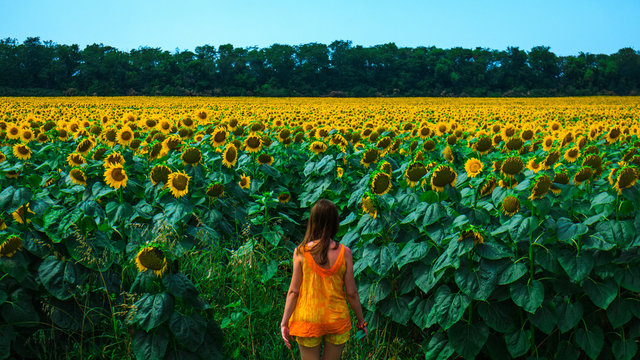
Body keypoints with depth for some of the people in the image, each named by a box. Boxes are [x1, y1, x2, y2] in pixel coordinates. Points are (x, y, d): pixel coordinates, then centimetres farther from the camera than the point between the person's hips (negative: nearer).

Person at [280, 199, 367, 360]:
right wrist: (361, 321, 9)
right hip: (338, 320, 1)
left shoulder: (301, 252, -12)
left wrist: (284, 322, 0)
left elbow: (293, 291, -9)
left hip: (308, 321, -1)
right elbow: (351, 292, -5)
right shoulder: (344, 253, -10)